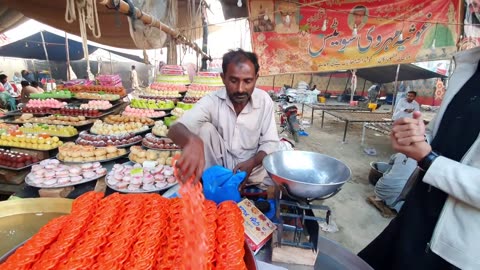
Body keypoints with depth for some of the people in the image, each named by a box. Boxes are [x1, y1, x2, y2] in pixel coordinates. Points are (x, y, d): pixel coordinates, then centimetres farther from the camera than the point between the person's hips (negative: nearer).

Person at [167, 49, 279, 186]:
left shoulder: (264, 100, -12)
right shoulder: (212, 101, -18)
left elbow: (270, 143, -7)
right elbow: (175, 130, -31)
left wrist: (252, 163, -28)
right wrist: (192, 140, -56)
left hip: (252, 168, 2)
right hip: (218, 166, -1)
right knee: (206, 129, -25)